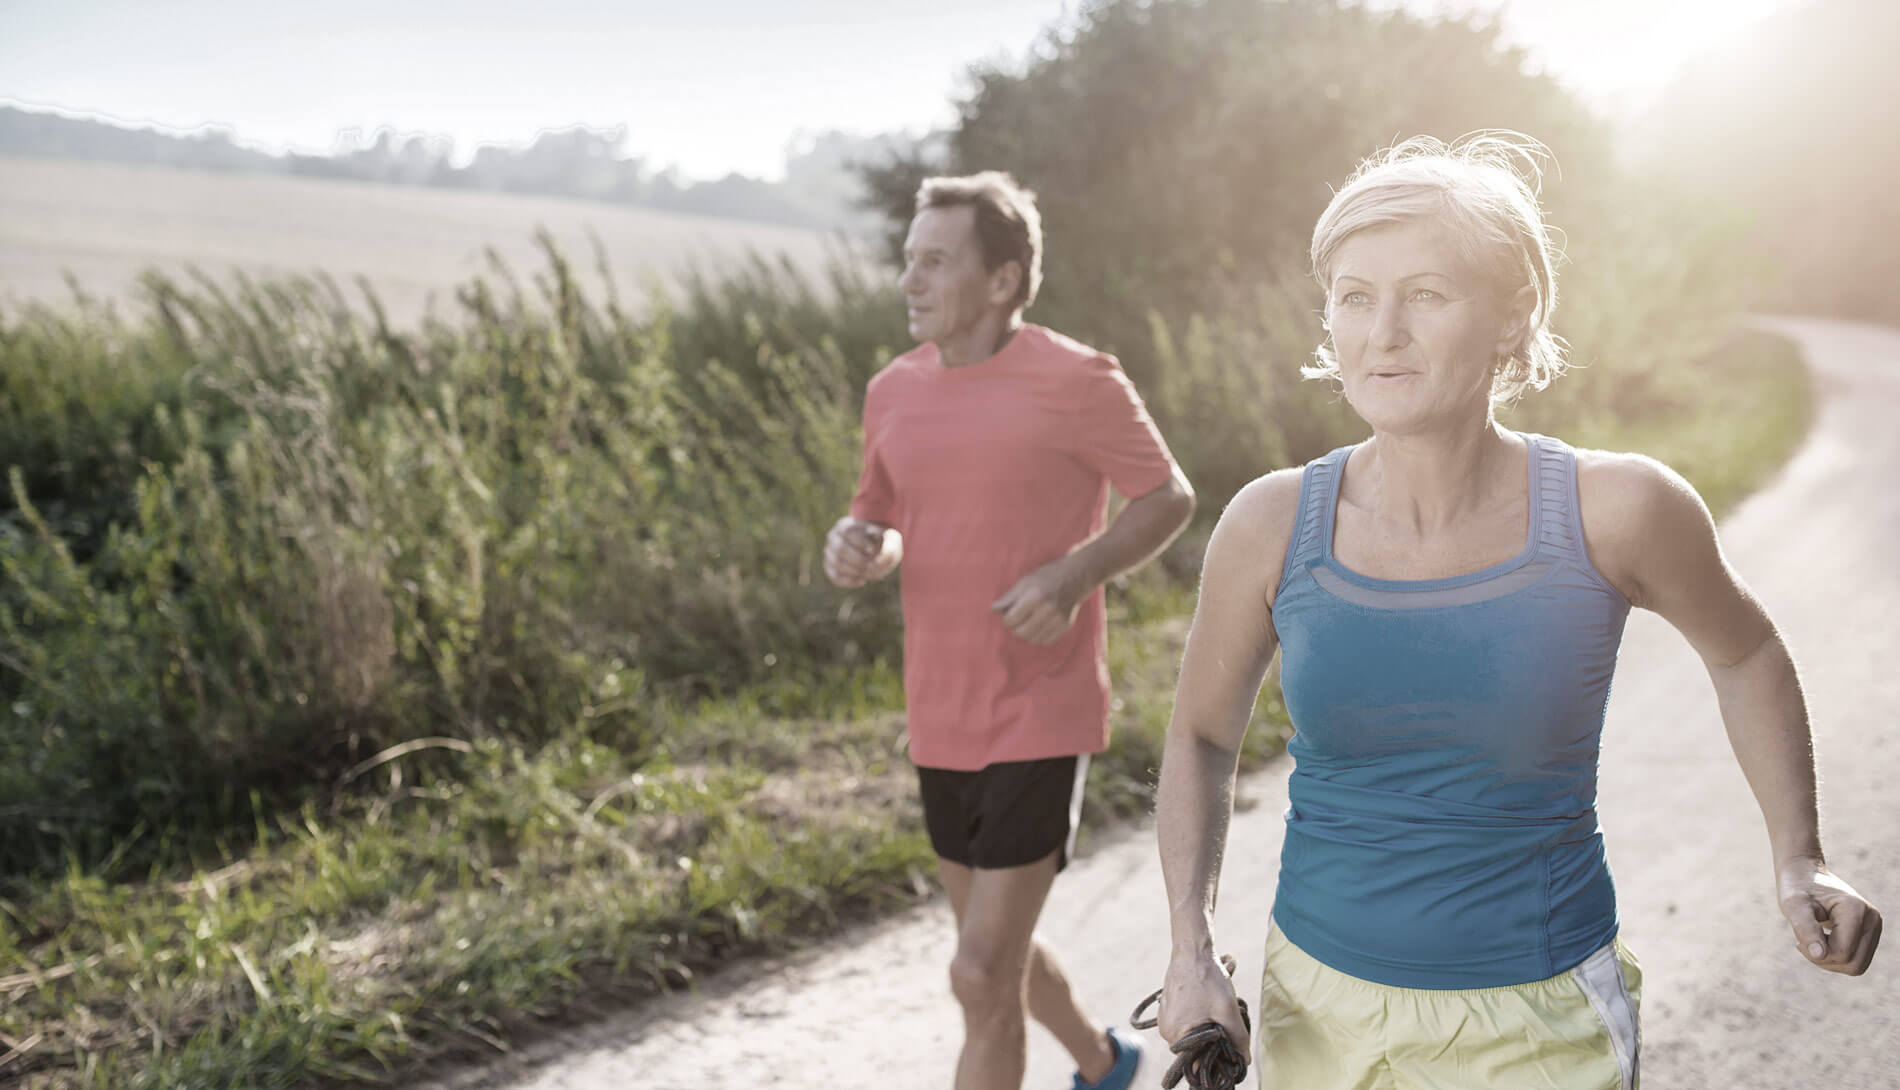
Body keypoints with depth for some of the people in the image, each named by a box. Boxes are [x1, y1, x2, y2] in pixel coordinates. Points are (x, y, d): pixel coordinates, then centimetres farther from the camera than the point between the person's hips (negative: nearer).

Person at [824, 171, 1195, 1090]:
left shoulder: (1077, 382, -14)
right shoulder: (895, 392, 3)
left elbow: (1170, 500, -4)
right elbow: (882, 530, 13)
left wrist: (1072, 574, -21)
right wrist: (851, 549, -12)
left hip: (1042, 721, -7)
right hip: (944, 720, 7)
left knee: (981, 977, -8)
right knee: (996, 952, 21)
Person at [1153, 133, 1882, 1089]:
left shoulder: (1614, 511, -15)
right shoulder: (1271, 525, -12)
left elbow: (1742, 652, 6)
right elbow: (1202, 734, 4)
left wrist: (1798, 861, -2)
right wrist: (1191, 948, -7)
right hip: (1318, 1010, 2)